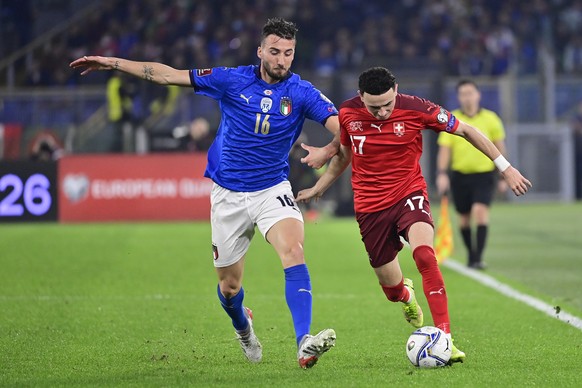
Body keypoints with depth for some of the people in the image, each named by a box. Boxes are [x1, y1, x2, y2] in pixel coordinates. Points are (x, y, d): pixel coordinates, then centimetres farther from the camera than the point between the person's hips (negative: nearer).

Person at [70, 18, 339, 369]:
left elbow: (343, 126, -15)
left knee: (294, 250, -29)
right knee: (229, 284, 9)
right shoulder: (233, 80, -6)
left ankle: (305, 345, -38)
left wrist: (328, 150, -37)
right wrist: (113, 63, 1)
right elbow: (170, 76, 0)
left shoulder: (301, 92, -8)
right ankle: (243, 327, 45)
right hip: (228, 194, 1)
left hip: (272, 189, -1)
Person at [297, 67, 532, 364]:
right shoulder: (347, 114, -6)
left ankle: (445, 339, -33)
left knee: (424, 256, -33)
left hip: (409, 195, -2)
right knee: (392, 290, 7)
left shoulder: (415, 109, -14)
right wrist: (318, 188, 23)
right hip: (370, 207, 2)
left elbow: (465, 130, -4)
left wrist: (505, 167, -3)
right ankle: (407, 296, 49)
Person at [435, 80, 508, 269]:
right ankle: (471, 253, 27)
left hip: (484, 174, -2)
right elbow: (444, 149, -3)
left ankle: (478, 258, -20)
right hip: (460, 175, 2)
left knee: (480, 211, -19)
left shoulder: (490, 119, 0)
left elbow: (500, 149, 8)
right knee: (464, 217, 8)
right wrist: (442, 174, -15)